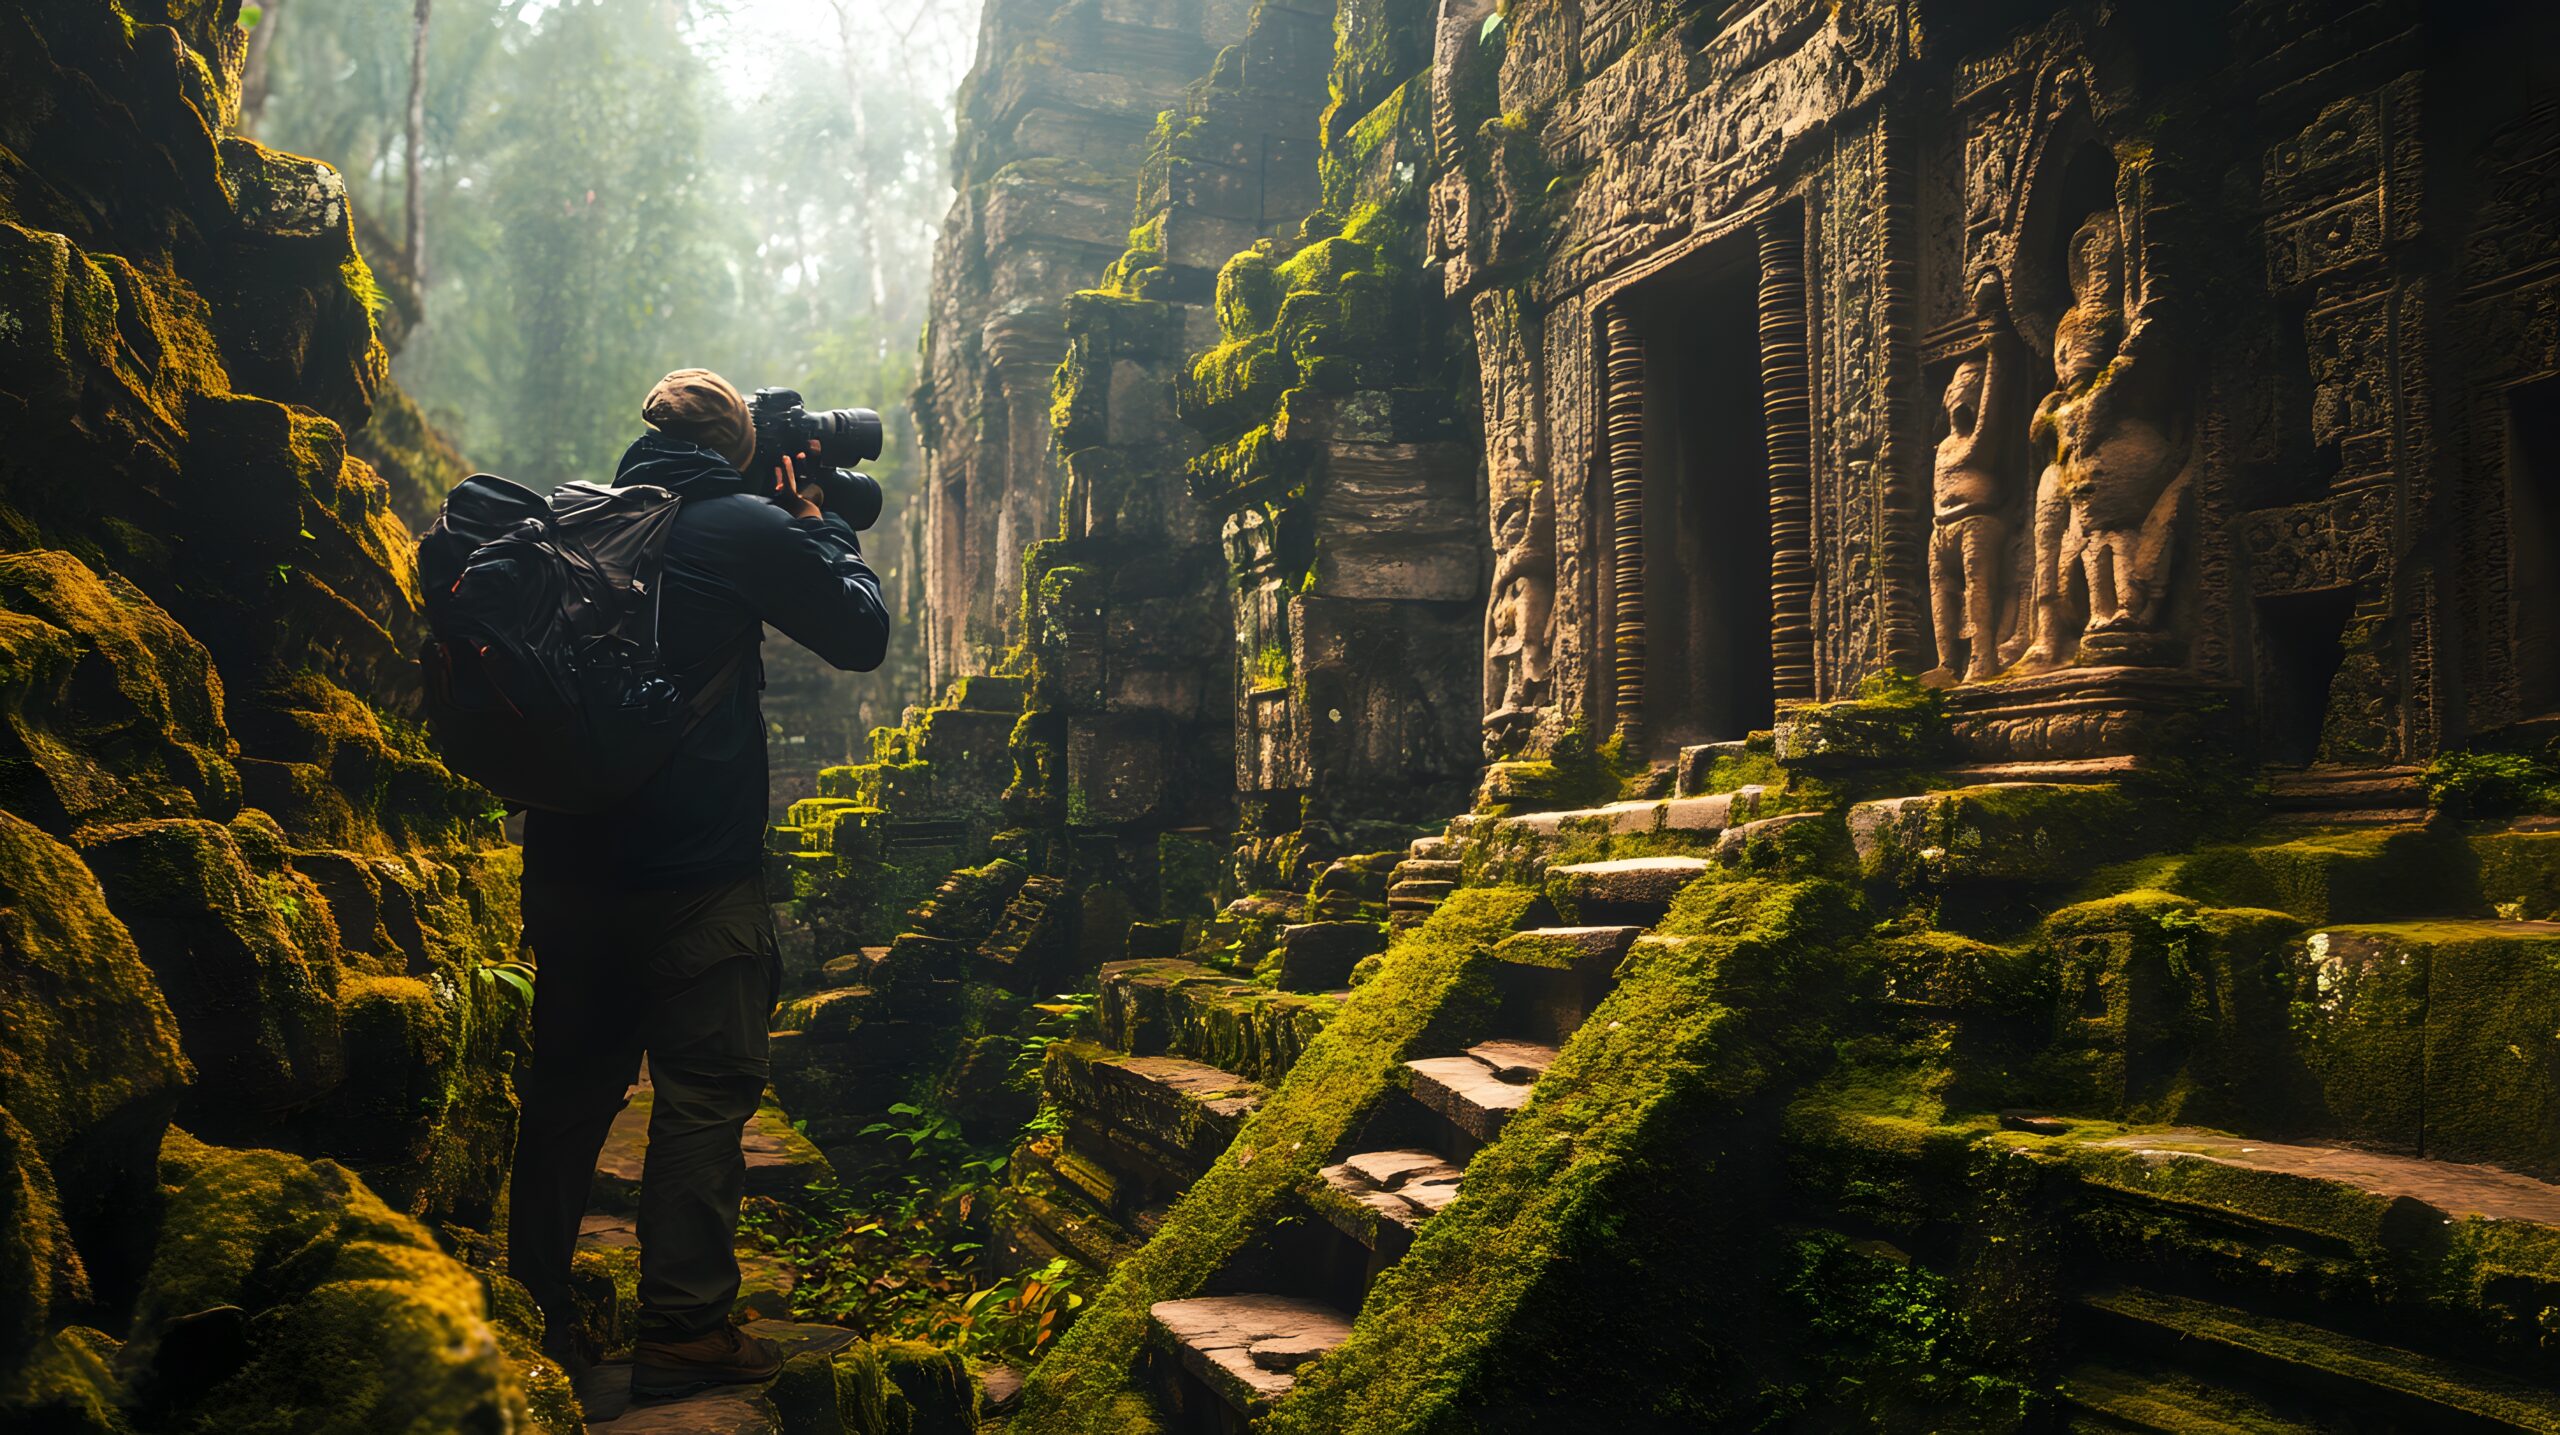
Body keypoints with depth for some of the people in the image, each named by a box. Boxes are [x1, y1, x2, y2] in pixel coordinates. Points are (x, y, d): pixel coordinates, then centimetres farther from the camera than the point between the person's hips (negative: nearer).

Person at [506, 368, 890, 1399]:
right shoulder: (745, 526, -7)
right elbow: (863, 635, -2)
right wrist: (816, 522, 11)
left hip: (569, 861, 6)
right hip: (696, 874, -6)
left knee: (568, 1086, 15)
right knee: (704, 1091, 1)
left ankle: (535, 1315, 24)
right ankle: (683, 1328, 4)